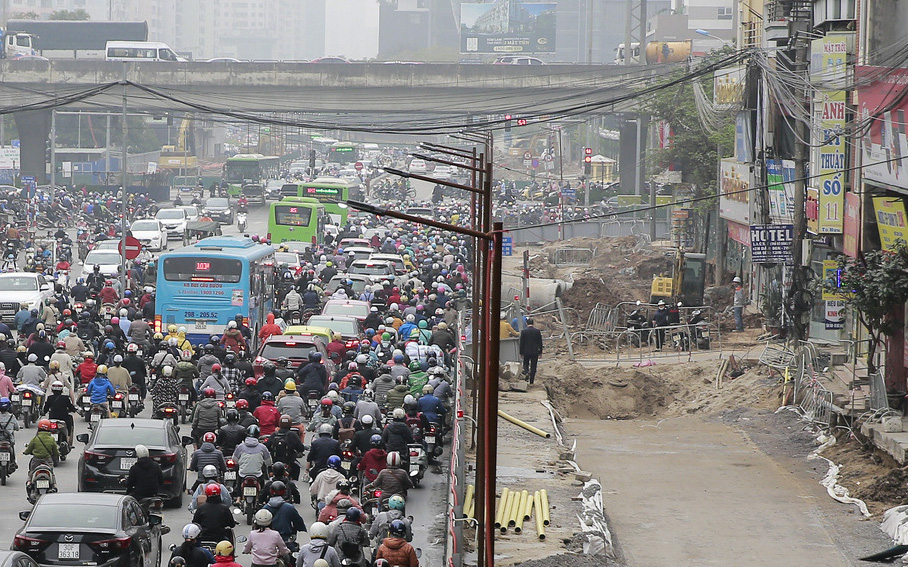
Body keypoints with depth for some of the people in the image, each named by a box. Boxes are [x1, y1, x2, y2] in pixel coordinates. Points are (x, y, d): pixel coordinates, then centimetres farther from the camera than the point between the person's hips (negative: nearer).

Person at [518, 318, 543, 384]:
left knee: (525, 364, 17)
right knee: (533, 366, 8)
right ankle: (532, 381, 10)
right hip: (535, 351, 1)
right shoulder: (537, 331, -5)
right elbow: (540, 342, -1)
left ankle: (526, 373, -12)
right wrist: (540, 352, 8)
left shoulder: (523, 331, -8)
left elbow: (521, 343, -5)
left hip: (526, 351, -1)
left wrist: (521, 352, 3)